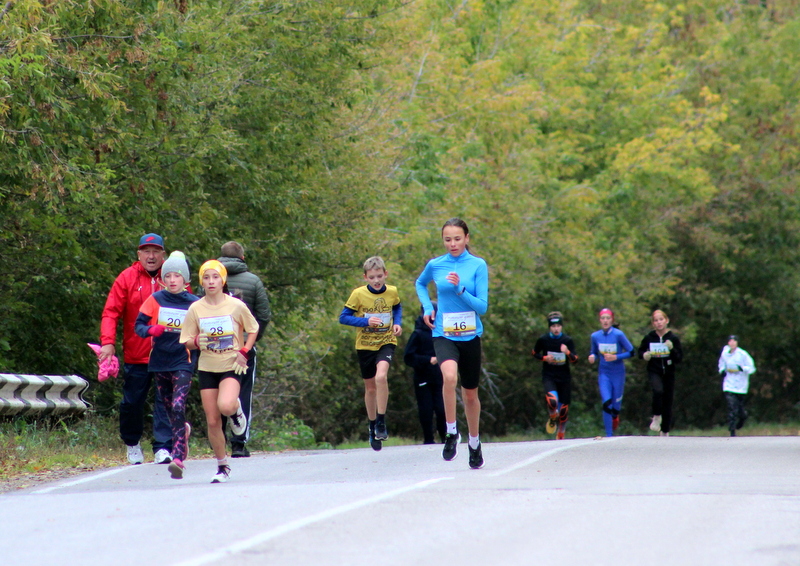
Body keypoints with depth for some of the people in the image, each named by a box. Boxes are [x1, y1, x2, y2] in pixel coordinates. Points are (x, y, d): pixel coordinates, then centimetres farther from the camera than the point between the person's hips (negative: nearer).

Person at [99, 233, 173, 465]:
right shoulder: (127, 279, 4)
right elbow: (111, 313, -1)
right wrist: (108, 342, -15)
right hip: (136, 356, 1)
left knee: (165, 401, -8)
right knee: (132, 402, 8)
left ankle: (163, 448, -7)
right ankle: (132, 443, 30)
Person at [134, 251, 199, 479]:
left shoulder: (194, 304, 0)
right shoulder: (155, 300, 2)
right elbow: (138, 325, 2)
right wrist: (151, 330, -20)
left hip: (183, 362, -3)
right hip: (159, 362, 3)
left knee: (178, 406, -19)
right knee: (169, 409, 14)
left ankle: (178, 457, -23)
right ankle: (183, 431, 47)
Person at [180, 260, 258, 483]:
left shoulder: (236, 306, -6)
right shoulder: (195, 309, 0)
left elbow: (253, 330, 7)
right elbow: (187, 341, 5)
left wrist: (244, 352, -8)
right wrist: (198, 342, -17)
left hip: (232, 366, -3)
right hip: (207, 368, 3)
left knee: (226, 406, -30)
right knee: (212, 421, 1)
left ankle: (236, 410, 8)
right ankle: (222, 466, 17)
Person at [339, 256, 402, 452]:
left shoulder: (392, 292, -3)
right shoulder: (358, 294, -10)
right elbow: (343, 317, -7)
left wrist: (397, 323, 0)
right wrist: (366, 321, -20)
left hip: (386, 342, 0)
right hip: (365, 345, 0)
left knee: (381, 376, -26)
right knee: (370, 387, 10)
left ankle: (382, 421, -14)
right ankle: (373, 427, 29)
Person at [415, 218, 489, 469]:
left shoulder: (478, 265, -5)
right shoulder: (435, 265, 0)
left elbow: (482, 306, -9)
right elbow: (420, 284, 23)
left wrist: (460, 289, -22)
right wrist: (427, 307, 7)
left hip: (470, 336, 1)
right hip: (444, 335, -1)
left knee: (470, 392, 13)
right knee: (449, 376, -31)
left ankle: (474, 443, 36)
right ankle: (451, 433, -16)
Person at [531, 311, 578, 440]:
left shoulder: (568, 341, -3)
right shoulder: (543, 340, -4)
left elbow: (574, 360, -4)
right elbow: (535, 353, 12)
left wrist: (567, 353, -25)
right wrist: (544, 358, -8)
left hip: (564, 378, 2)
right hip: (549, 376, -2)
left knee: (563, 408, 6)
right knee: (552, 401, -28)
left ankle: (561, 434, 29)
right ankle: (552, 418, 7)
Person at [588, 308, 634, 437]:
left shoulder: (618, 334, -12)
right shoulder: (595, 336, -1)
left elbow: (631, 352, -7)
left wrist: (616, 357, -18)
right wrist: (592, 357, -9)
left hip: (618, 373, -2)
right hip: (604, 374, 2)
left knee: (616, 406, 6)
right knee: (607, 404, -13)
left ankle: (615, 417, 43)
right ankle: (609, 435, -5)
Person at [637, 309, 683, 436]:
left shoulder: (673, 338, -3)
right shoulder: (649, 338, -3)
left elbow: (679, 359, -2)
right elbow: (639, 351, 11)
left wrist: (672, 349, -20)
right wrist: (644, 355, -11)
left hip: (669, 373, 1)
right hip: (654, 372, -1)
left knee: (668, 401, 4)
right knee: (658, 390, -31)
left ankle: (665, 432, 18)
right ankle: (657, 417, -8)